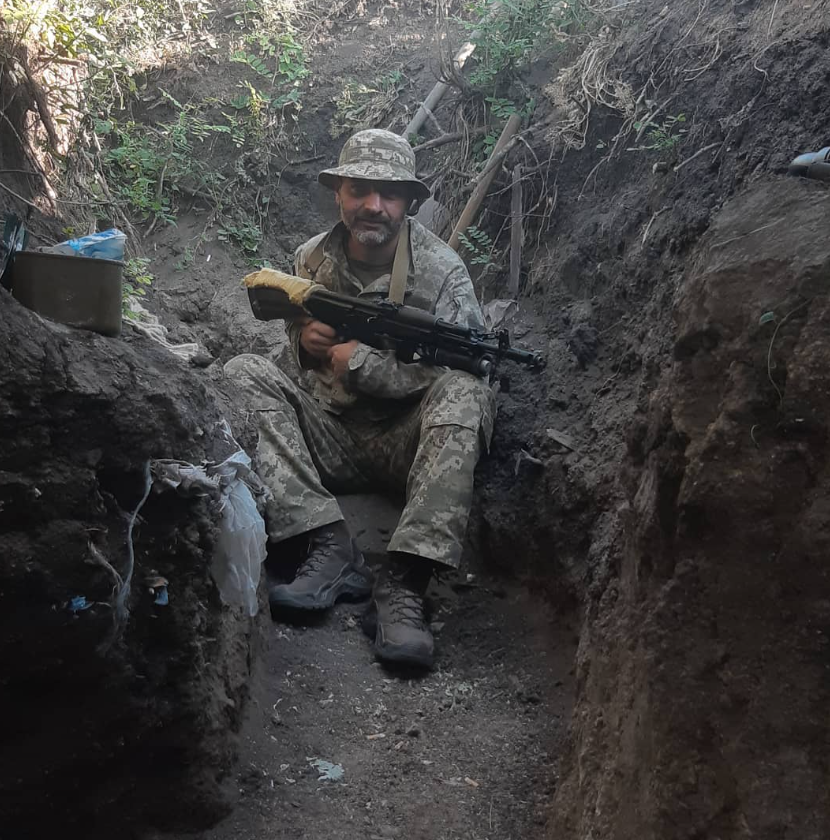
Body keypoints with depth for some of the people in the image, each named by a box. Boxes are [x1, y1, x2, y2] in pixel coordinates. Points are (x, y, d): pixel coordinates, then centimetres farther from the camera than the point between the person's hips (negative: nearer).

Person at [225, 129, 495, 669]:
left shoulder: (443, 271, -9)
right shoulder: (314, 259, 2)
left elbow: (461, 373, -17)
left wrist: (362, 363, -21)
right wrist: (305, 337, -11)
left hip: (409, 443, -3)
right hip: (333, 438, 4)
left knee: (468, 394, -33)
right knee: (245, 374, -18)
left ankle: (403, 587, -40)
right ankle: (332, 550, -31)